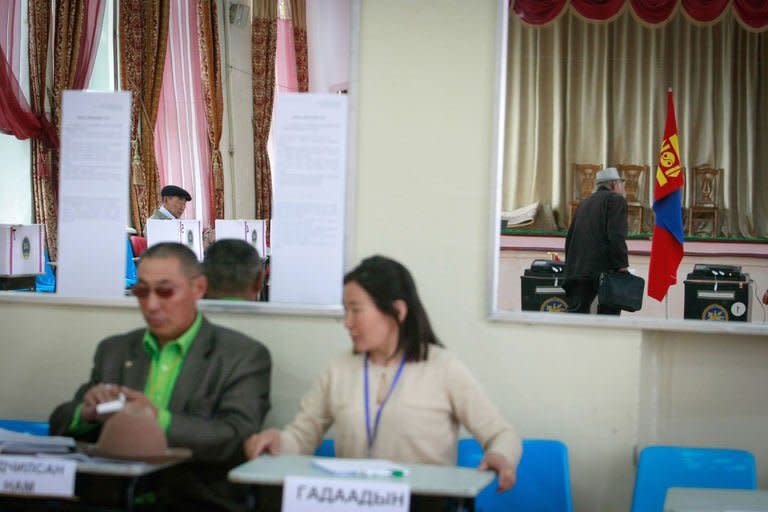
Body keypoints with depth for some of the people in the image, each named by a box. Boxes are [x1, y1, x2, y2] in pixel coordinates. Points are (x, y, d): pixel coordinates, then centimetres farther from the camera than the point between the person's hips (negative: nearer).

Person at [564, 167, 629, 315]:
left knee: (576, 311, 1)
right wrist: (622, 265, -13)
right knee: (609, 313, 2)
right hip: (602, 269, -6)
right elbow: (616, 236, -13)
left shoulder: (584, 203, 25)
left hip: (577, 269, 7)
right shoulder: (616, 200, 1)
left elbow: (570, 237, 24)